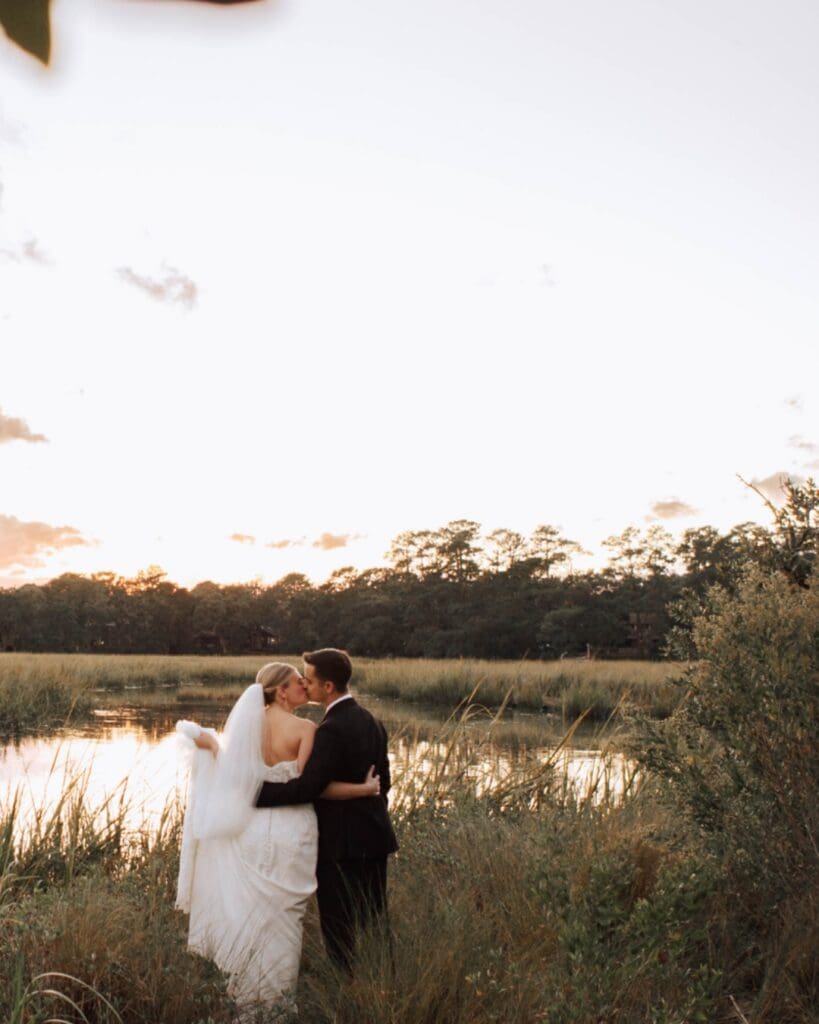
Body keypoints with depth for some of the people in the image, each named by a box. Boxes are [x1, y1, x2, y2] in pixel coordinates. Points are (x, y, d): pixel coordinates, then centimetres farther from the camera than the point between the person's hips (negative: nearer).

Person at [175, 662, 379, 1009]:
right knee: (282, 913, 10)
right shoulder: (305, 728, -16)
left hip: (255, 827, 5)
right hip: (291, 831, -5)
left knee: (254, 908, 20)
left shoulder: (249, 724, -1)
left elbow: (234, 770, 4)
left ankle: (250, 987, 33)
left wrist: (210, 742, 18)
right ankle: (275, 993, 23)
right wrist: (364, 788, -15)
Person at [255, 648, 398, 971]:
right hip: (374, 838, 9)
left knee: (339, 930, 3)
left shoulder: (331, 730, -21)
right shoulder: (371, 721, 6)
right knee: (375, 923, 18)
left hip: (340, 845, -9)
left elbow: (306, 788, -28)